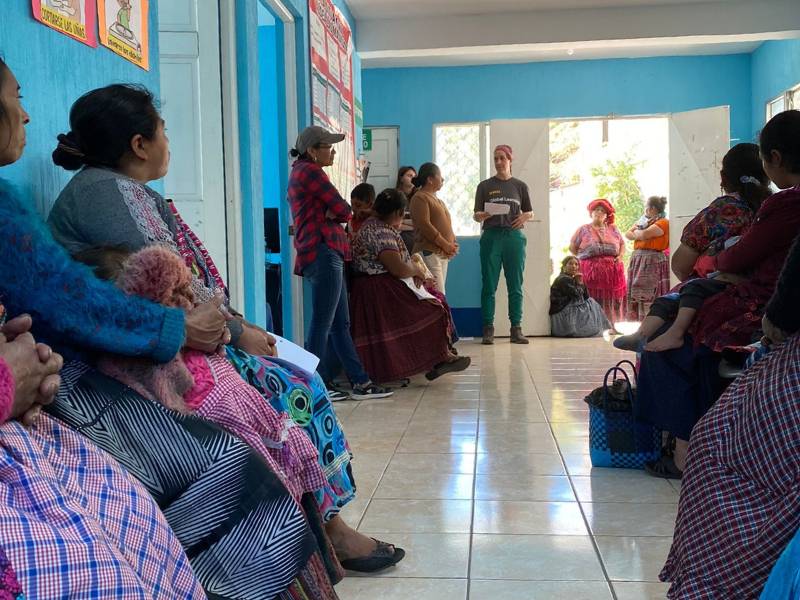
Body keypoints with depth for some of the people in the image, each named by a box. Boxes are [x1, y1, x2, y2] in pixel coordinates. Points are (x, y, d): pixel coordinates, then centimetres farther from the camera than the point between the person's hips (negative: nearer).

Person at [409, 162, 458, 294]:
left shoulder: (436, 199, 22)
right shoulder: (420, 198, -7)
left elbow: (445, 225, 25)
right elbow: (425, 225, -17)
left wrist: (453, 244, 8)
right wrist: (446, 245, -16)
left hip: (444, 253, 9)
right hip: (429, 252, -9)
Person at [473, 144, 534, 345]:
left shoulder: (520, 186, 11)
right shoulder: (485, 186, 8)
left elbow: (530, 212, 17)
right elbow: (476, 215, 6)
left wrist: (525, 217, -5)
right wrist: (483, 215, -16)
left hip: (514, 236, 1)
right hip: (491, 236, -1)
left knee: (515, 286, 2)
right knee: (489, 286, -2)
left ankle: (516, 329, 7)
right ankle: (488, 329, 2)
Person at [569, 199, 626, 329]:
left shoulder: (613, 229, 16)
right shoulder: (584, 229, 8)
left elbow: (622, 244, 18)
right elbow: (572, 247, 8)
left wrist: (620, 256, 0)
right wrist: (584, 258, 2)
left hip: (612, 268, 2)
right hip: (591, 269, -2)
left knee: (613, 298, -1)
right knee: (594, 299, -7)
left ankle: (613, 326, 4)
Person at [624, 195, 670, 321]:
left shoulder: (663, 222, -6)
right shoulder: (645, 220, 21)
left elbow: (644, 234, -18)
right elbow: (627, 234, 16)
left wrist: (636, 231, 3)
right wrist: (640, 233, -3)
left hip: (653, 261, -8)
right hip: (638, 259, 9)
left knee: (649, 296, -12)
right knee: (635, 296, 5)